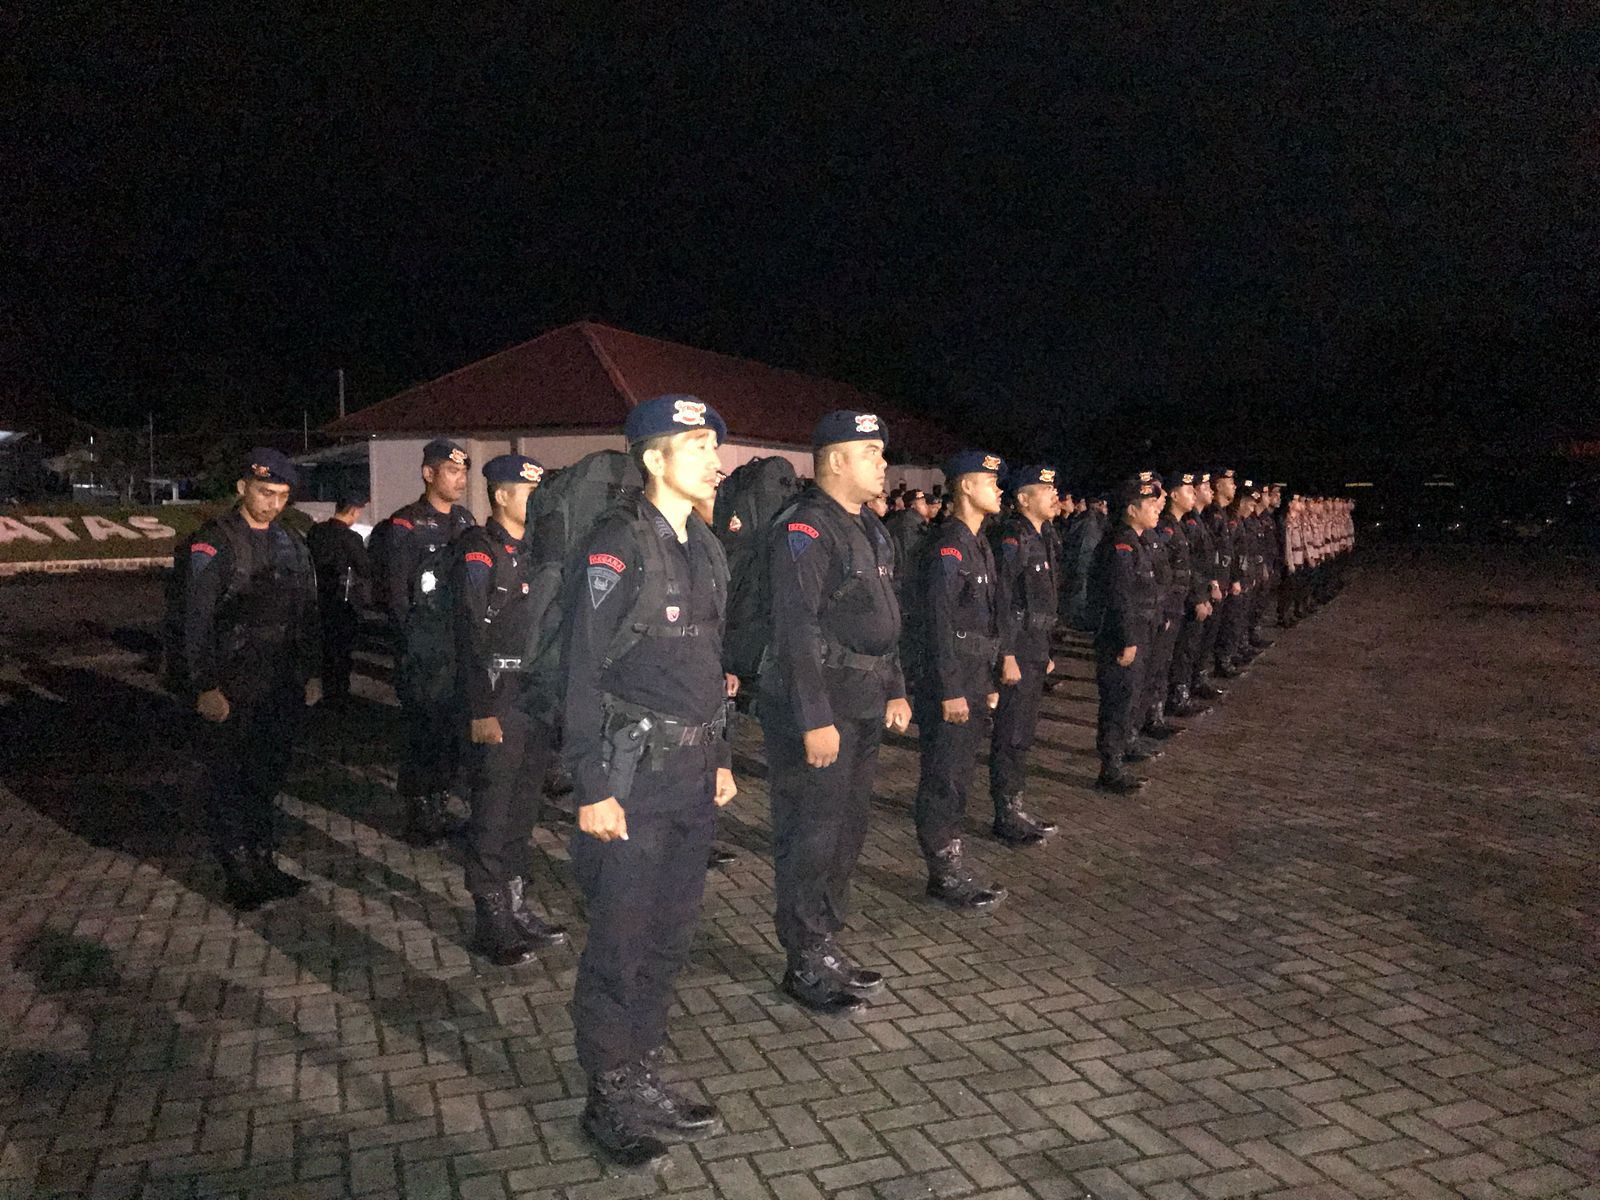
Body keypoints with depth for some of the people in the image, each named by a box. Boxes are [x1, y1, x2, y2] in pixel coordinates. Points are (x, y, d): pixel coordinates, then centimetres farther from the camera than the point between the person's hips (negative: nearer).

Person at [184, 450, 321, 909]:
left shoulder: (290, 544, 10)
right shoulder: (214, 543, -8)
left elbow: (306, 614, 16)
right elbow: (197, 621, -12)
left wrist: (311, 672, 13)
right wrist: (206, 686, -15)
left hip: (280, 686, 6)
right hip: (230, 689, -5)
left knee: (269, 776, 12)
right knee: (228, 781, 3)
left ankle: (264, 863, 23)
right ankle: (239, 874, 11)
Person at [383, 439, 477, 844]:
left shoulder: (466, 522, 14)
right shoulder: (406, 525, -6)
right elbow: (397, 595, -9)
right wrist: (413, 649, -11)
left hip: (461, 650, 6)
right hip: (424, 656, -6)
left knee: (454, 735, 10)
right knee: (424, 736, -2)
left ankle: (440, 810, 23)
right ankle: (420, 820, 11)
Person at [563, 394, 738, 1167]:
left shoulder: (706, 549, 10)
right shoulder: (618, 546, -14)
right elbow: (584, 673, -14)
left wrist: (721, 756, 16)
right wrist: (593, 789, -16)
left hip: (694, 774, 8)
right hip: (634, 776, -7)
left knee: (670, 937, 16)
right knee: (620, 943, 4)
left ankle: (643, 1081, 33)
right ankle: (609, 1102, 22)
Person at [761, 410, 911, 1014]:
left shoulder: (870, 529, 15)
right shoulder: (804, 529, -15)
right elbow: (797, 630, -21)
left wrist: (895, 690, 18)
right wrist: (815, 720, -23)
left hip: (863, 709, 10)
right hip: (816, 710, -10)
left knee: (848, 829, 16)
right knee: (811, 836, 0)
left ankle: (827, 946, 30)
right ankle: (806, 963, 13)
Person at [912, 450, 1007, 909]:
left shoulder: (976, 544, 15)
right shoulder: (948, 545, -16)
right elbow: (938, 624, -20)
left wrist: (989, 682, 19)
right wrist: (950, 690, -21)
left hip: (975, 680, 10)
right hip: (951, 682, -10)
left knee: (958, 775, 15)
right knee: (943, 779, 0)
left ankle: (952, 866, 25)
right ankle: (945, 875, 9)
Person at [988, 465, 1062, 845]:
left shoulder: (1041, 538, 15)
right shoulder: (1012, 538, -15)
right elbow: (1002, 601, -20)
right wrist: (1007, 655, -22)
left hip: (1036, 652, 9)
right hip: (1017, 653, -9)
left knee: (1024, 734, 15)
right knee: (1011, 737, -2)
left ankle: (1016, 809, 25)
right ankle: (1006, 817, 7)